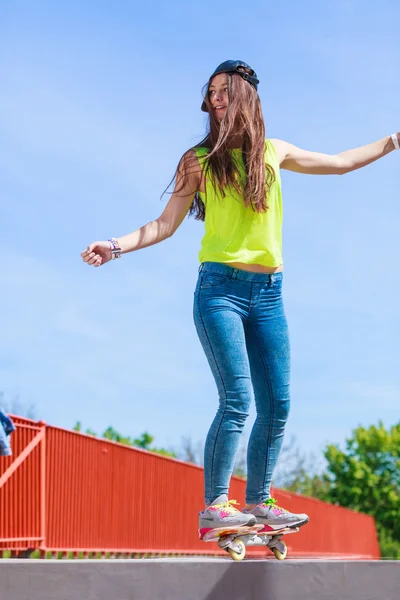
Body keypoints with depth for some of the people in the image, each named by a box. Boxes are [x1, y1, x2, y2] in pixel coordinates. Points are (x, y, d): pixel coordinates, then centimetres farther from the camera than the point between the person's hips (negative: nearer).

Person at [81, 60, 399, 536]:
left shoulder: (273, 152, 12)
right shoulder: (201, 160, 3)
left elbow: (339, 163, 26)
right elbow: (165, 224, 2)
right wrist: (116, 246, -12)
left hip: (268, 294, 4)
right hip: (220, 287, -4)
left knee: (277, 404, 3)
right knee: (238, 400, -16)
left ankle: (257, 502, 14)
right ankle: (214, 506, -11)